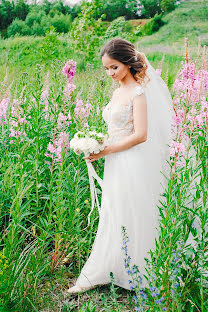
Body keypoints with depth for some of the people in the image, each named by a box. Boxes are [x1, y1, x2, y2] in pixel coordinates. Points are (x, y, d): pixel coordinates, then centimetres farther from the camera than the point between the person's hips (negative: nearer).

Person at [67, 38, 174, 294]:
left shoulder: (138, 92, -14)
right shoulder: (118, 91, 12)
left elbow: (140, 135, -20)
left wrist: (105, 151, -17)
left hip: (133, 166, -8)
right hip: (116, 165, 9)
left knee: (130, 221, 4)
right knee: (110, 218, 14)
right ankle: (96, 275, 27)